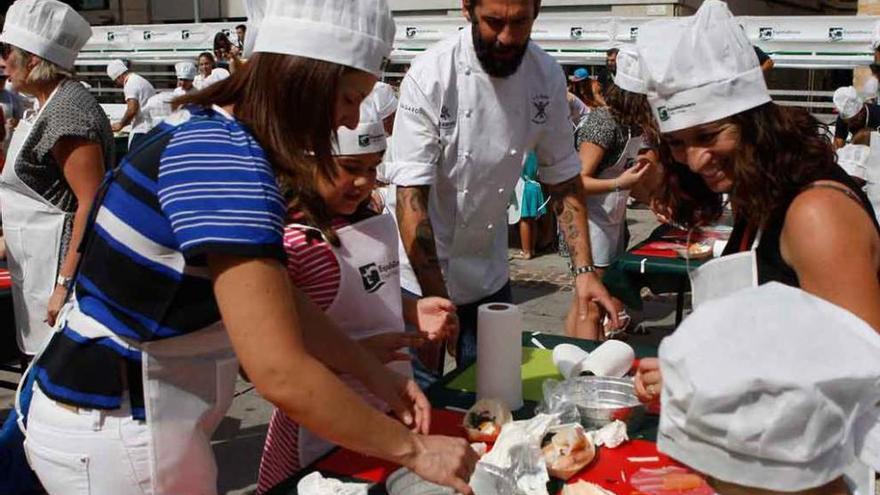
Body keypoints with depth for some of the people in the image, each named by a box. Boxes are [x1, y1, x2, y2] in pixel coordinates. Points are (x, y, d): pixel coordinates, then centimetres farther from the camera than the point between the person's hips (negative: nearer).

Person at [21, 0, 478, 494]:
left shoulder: (211, 134, 4)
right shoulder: (227, 162, -26)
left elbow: (277, 296, 8)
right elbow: (281, 374, -30)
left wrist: (374, 371, 4)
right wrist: (413, 449, -20)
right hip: (117, 436, -9)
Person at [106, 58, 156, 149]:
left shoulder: (130, 85, -10)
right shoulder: (142, 81, 20)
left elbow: (132, 109, -21)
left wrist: (121, 124, -7)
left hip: (141, 131, -10)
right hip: (152, 128, 10)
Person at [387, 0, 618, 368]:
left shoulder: (548, 77, -6)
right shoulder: (430, 76, -21)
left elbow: (563, 179, 2)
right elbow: (411, 197, -24)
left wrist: (584, 269, -9)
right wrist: (437, 300, -28)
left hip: (489, 278, 4)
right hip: (421, 273, -4)